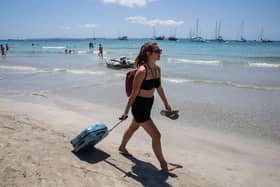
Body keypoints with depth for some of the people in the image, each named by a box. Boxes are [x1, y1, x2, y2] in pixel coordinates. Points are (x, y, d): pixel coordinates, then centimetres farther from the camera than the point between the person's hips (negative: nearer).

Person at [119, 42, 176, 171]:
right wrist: (126, 112, -14)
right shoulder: (142, 70, -25)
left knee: (133, 127, 28)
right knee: (156, 135, -2)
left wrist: (166, 103, 21)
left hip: (148, 104, 9)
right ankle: (163, 164, 18)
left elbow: (159, 87, 13)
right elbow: (134, 93, -21)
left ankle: (122, 147, 54)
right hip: (139, 106, -9)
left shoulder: (157, 68, 0)